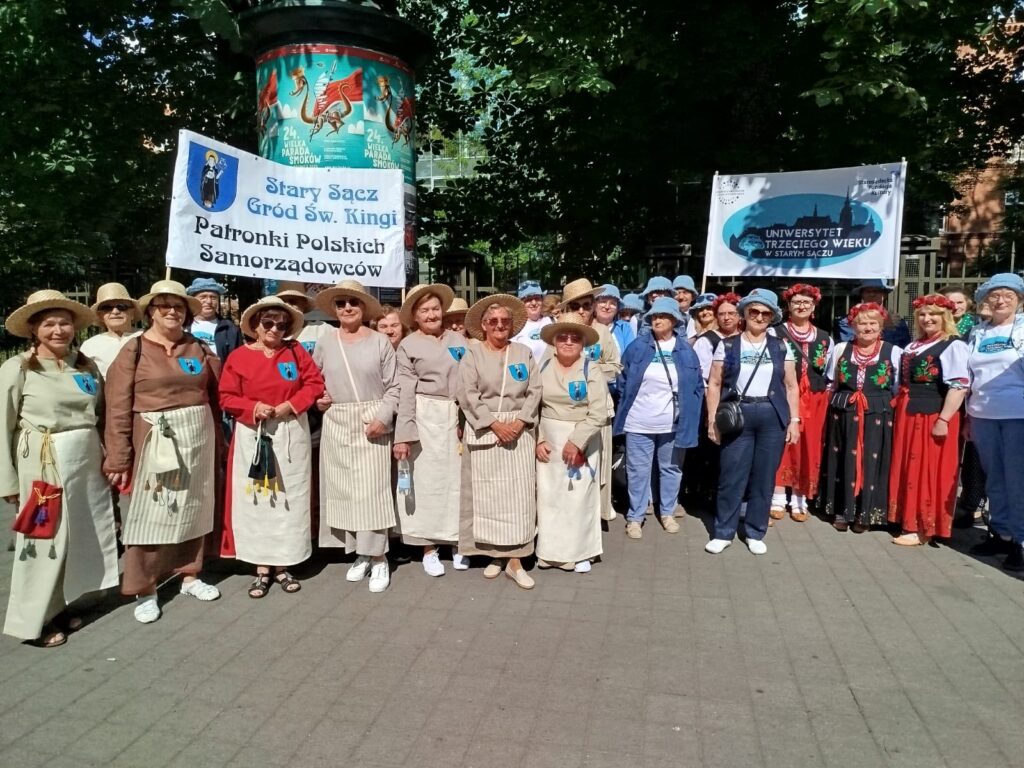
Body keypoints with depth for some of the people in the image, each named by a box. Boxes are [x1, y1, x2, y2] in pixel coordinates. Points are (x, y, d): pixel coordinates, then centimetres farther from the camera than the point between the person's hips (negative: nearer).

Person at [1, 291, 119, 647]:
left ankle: (58, 607, 31)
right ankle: (33, 620, 19)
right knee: (45, 541, 2)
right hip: (43, 465, -5)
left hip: (87, 462, 5)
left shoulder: (86, 366, 6)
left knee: (79, 538, 14)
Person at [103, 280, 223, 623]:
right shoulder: (134, 350, -4)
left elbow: (215, 395, 11)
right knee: (148, 514, 2)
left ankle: (190, 576, 29)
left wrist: (215, 440, 6)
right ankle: (144, 591, 15)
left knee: (192, 509, 13)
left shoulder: (199, 349, 7)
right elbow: (118, 409, -8)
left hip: (196, 439, 4)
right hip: (153, 442, -4)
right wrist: (118, 458, -12)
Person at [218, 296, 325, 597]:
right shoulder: (239, 356, -1)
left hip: (291, 436, 1)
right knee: (255, 500, 3)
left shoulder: (295, 351, 4)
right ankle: (262, 569, 14)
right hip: (253, 437, -1)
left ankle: (282, 566, 18)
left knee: (288, 499, 6)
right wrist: (253, 407, -19)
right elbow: (227, 398, -2)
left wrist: (288, 406, -13)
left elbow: (315, 383, 0)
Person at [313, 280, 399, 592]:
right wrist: (316, 400, -3)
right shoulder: (325, 345, 9)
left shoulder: (380, 341, -1)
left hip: (372, 424, -3)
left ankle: (378, 557, 5)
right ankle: (360, 553, 19)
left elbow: (393, 387, -2)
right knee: (343, 489, 6)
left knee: (371, 490, -5)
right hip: (336, 425, 3)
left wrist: (383, 417, -14)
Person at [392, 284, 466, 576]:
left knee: (457, 479, 7)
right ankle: (429, 548, 15)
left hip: (459, 418, 3)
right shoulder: (408, 345, 1)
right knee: (428, 480, 4)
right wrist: (403, 434, -12)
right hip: (426, 419, -3)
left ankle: (457, 542, 22)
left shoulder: (458, 340, 9)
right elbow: (405, 392, -6)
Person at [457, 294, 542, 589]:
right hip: (484, 431, -2)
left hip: (519, 430, 2)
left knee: (518, 493, 0)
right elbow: (468, 395, -8)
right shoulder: (472, 353, 1)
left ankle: (515, 560, 6)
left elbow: (534, 391, 4)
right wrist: (495, 424, -15)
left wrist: (519, 422, -10)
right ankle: (496, 554, 17)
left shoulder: (524, 353, 10)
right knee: (488, 493, 3)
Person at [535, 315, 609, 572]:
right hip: (549, 441, 3)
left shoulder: (591, 371, -6)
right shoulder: (543, 368, 2)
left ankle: (579, 552, 18)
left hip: (581, 442, -3)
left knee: (579, 497, 3)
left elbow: (598, 414, -12)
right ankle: (550, 550, 21)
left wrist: (576, 442, -17)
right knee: (548, 496, 7)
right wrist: (537, 440, -5)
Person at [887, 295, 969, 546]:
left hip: (933, 417, -8)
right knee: (909, 470, 13)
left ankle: (923, 528, 8)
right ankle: (910, 520, 24)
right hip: (908, 416, 8)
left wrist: (944, 420, -23)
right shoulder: (913, 346, 15)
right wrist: (898, 411, 13)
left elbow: (959, 387, -18)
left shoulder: (953, 346, -10)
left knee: (927, 471, -1)